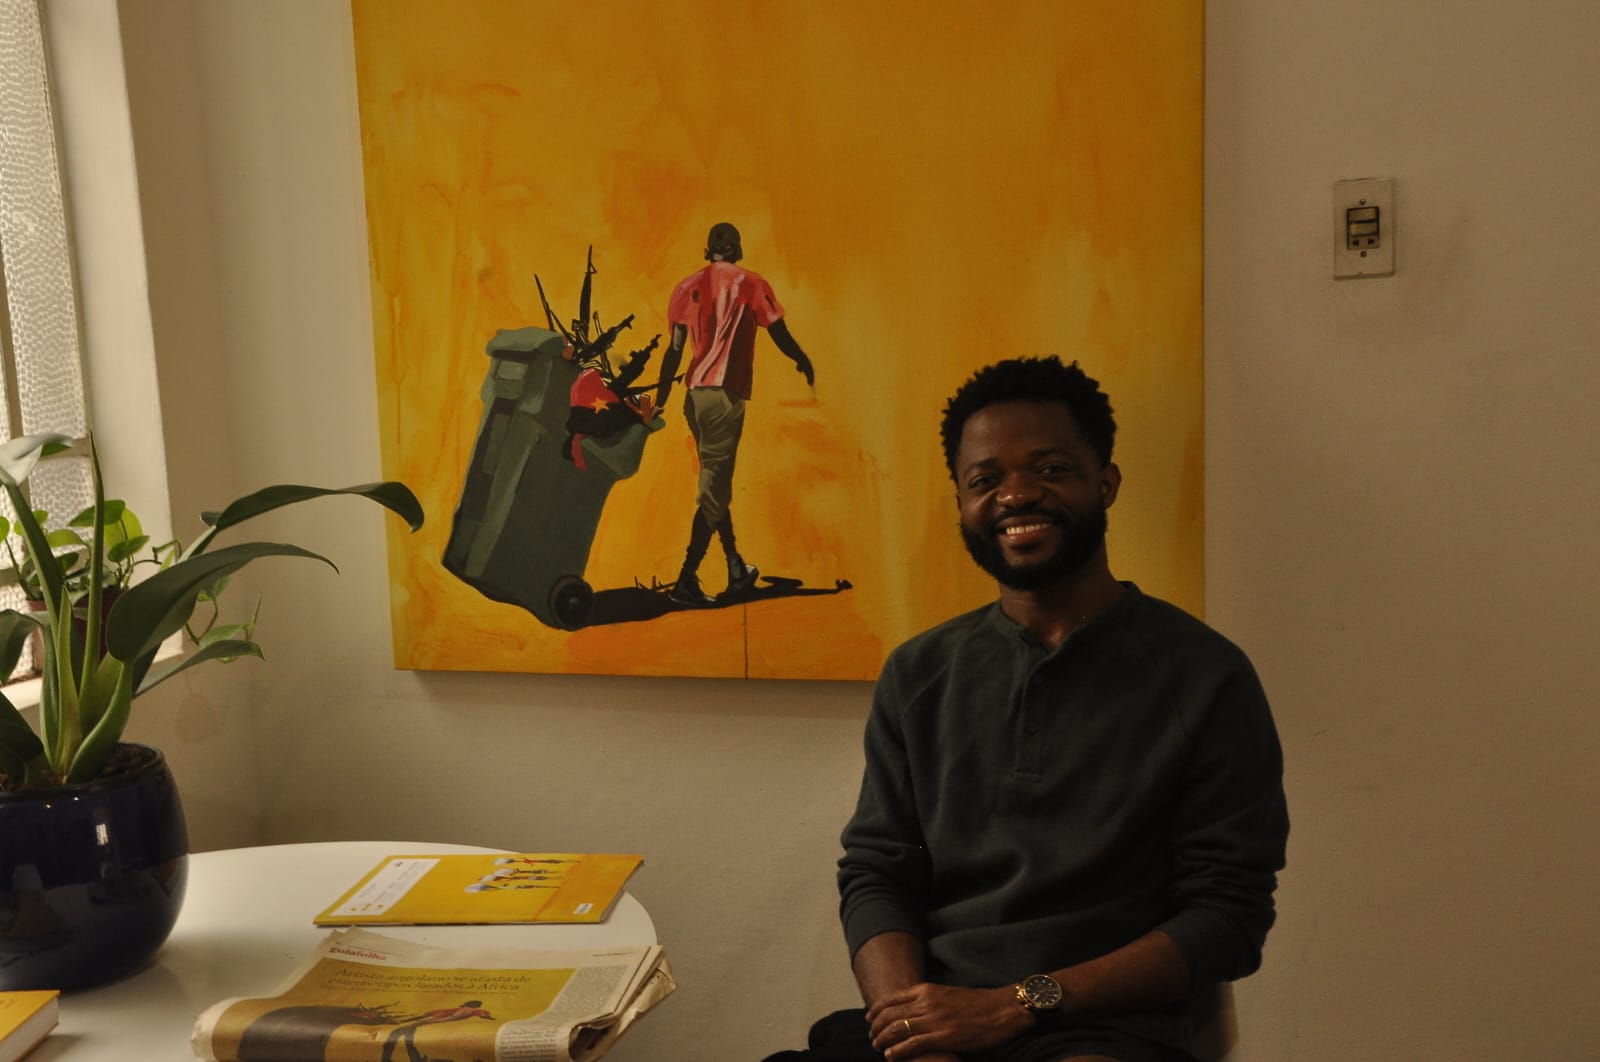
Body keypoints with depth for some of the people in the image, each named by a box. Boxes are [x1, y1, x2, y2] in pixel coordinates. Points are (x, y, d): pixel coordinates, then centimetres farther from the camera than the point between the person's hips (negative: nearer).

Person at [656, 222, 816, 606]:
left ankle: (736, 569, 28)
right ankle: (686, 580, -12)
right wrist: (804, 362, 23)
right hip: (726, 393, -5)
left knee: (716, 481, 17)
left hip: (694, 392, 5)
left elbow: (675, 347, 4)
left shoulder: (688, 286, 11)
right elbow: (780, 336, 3)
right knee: (713, 489, -5)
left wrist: (661, 399, 6)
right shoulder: (750, 284, 2)